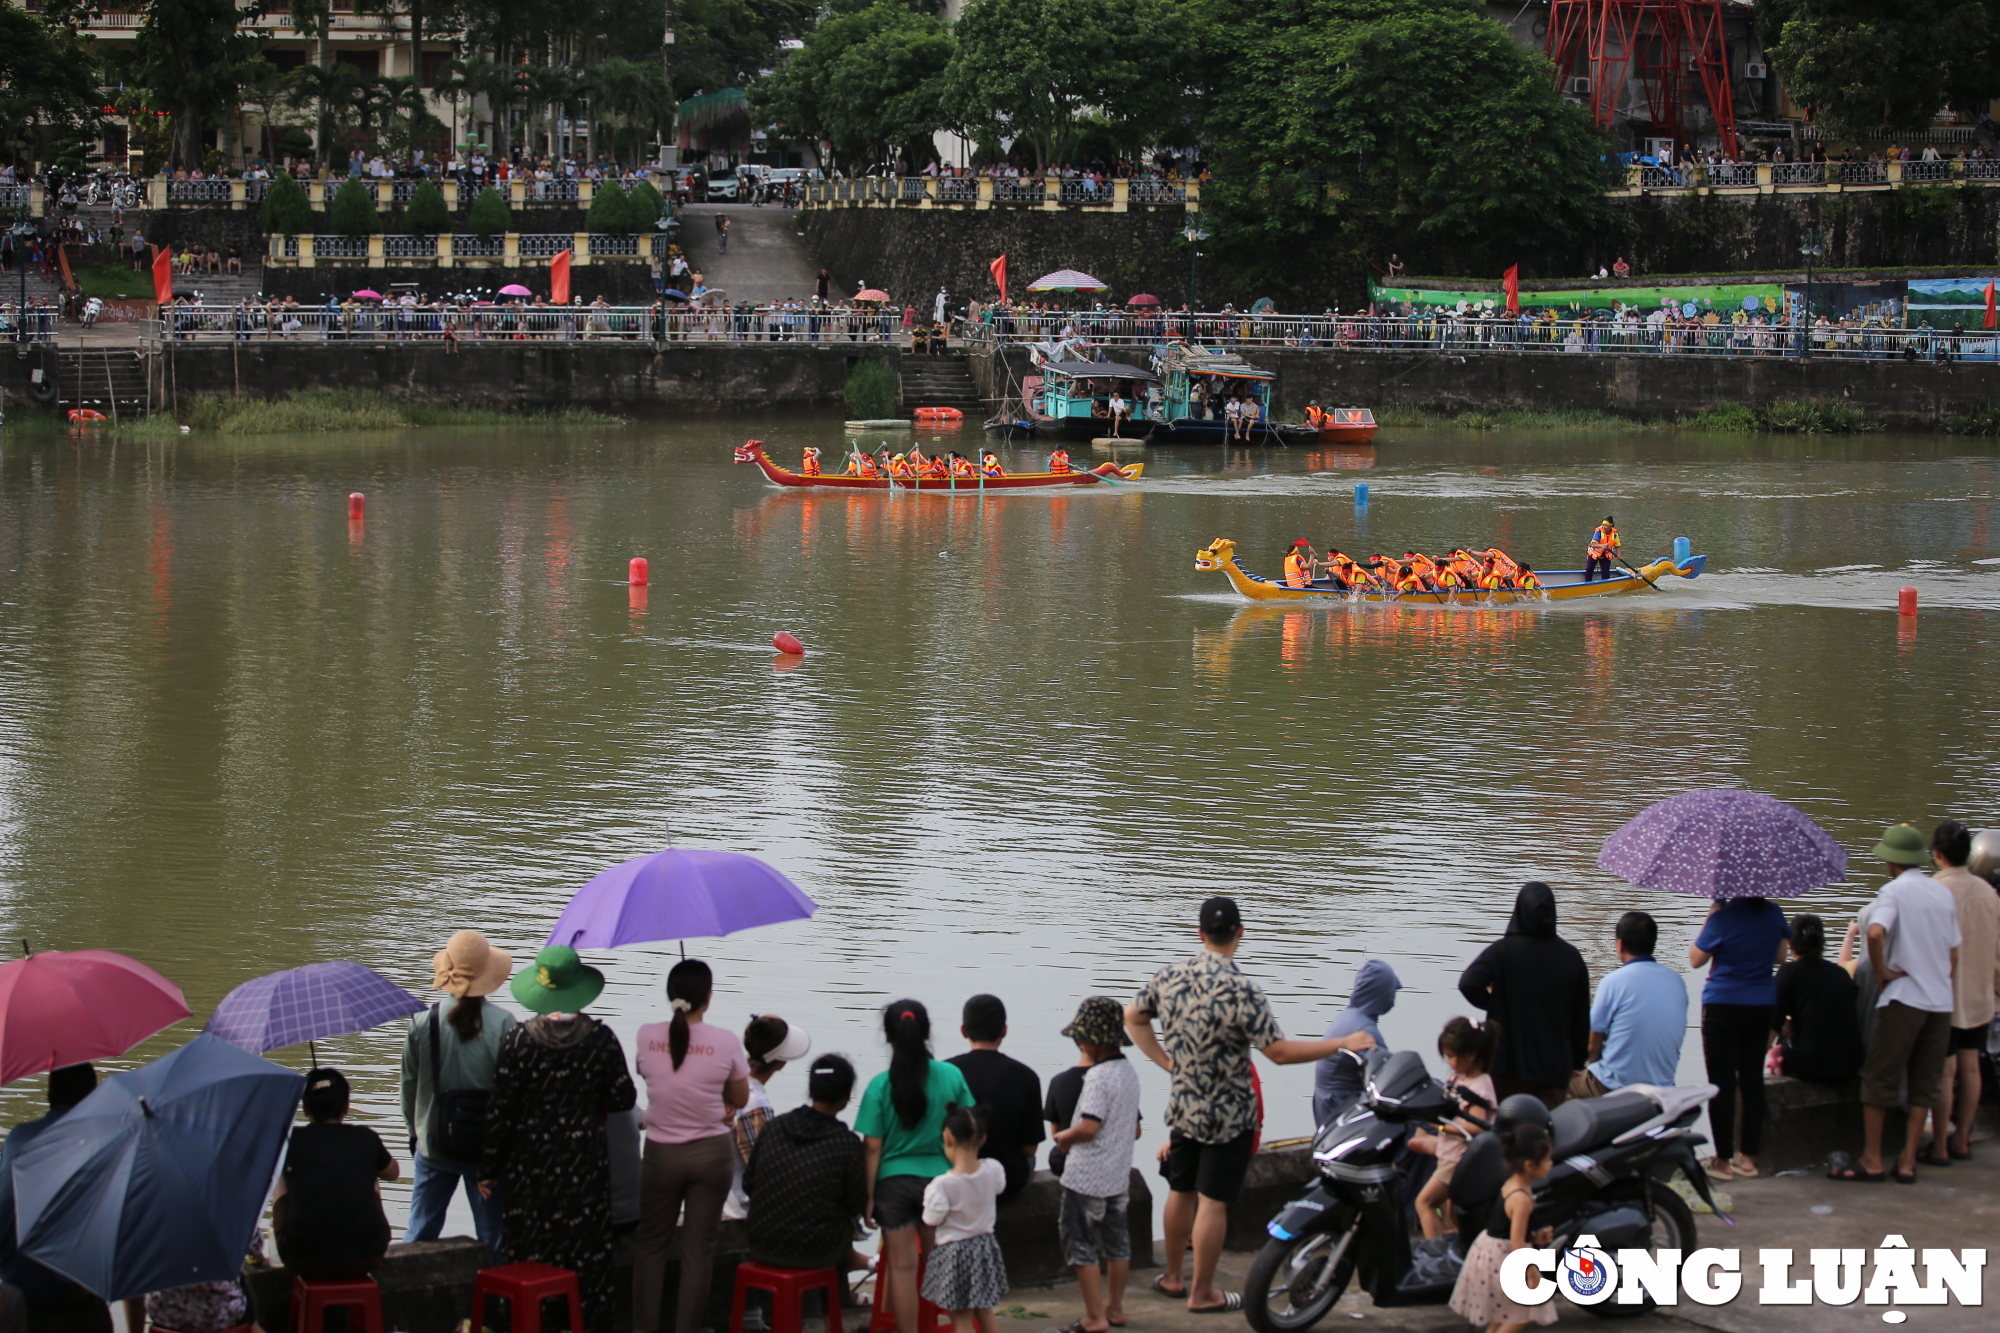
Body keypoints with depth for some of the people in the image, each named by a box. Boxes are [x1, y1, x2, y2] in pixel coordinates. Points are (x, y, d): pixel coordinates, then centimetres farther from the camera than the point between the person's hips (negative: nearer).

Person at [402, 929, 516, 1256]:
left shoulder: (423, 1024, -7)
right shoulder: (503, 1024, -12)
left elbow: (409, 1086, 3)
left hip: (433, 1145, 1)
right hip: (489, 1144, -1)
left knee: (419, 1233, 12)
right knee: (492, 1239, 7)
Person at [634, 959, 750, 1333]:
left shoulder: (647, 1036, -8)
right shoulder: (725, 1042, -11)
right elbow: (740, 1099, 2)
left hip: (661, 1153, 1)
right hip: (712, 1153, -1)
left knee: (651, 1243, 13)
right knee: (698, 1246, 6)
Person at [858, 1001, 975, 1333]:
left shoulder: (880, 1086, -10)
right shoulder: (952, 1077, -6)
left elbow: (873, 1147, -9)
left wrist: (868, 1195, -2)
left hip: (894, 1181, -1)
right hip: (939, 1179, 1)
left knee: (901, 1266, 7)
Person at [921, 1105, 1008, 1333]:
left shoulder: (942, 1185, -26)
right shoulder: (993, 1170, -11)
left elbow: (932, 1220, -17)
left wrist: (929, 1195, -1)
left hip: (954, 1253, -5)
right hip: (985, 1248, 5)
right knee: (985, 1310, 23)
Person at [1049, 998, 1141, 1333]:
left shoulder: (1098, 1076, -20)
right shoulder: (1129, 1072, 8)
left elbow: (1088, 1126, -27)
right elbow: (1135, 1128, 15)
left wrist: (1064, 1136, -10)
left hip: (1087, 1176, -9)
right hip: (1119, 1174, 9)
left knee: (1080, 1242, 0)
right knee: (1116, 1240, 17)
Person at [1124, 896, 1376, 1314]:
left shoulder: (1170, 977, -5)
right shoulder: (1242, 992, -24)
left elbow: (1133, 1018, 10)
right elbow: (1279, 1052, -23)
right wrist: (1343, 1044, -16)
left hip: (1182, 1105, 6)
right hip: (1228, 1115, -6)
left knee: (1181, 1192, 20)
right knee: (1212, 1202, 4)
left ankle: (1172, 1277, 33)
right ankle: (1202, 1293, 13)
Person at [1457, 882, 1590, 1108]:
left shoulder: (1503, 950, -10)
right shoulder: (1571, 956, 1)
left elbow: (1468, 984, -25)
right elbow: (1582, 1016, 6)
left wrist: (1491, 1002, -4)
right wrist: (1578, 1061, 17)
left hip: (1509, 1064, -2)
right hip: (1555, 1066, 2)